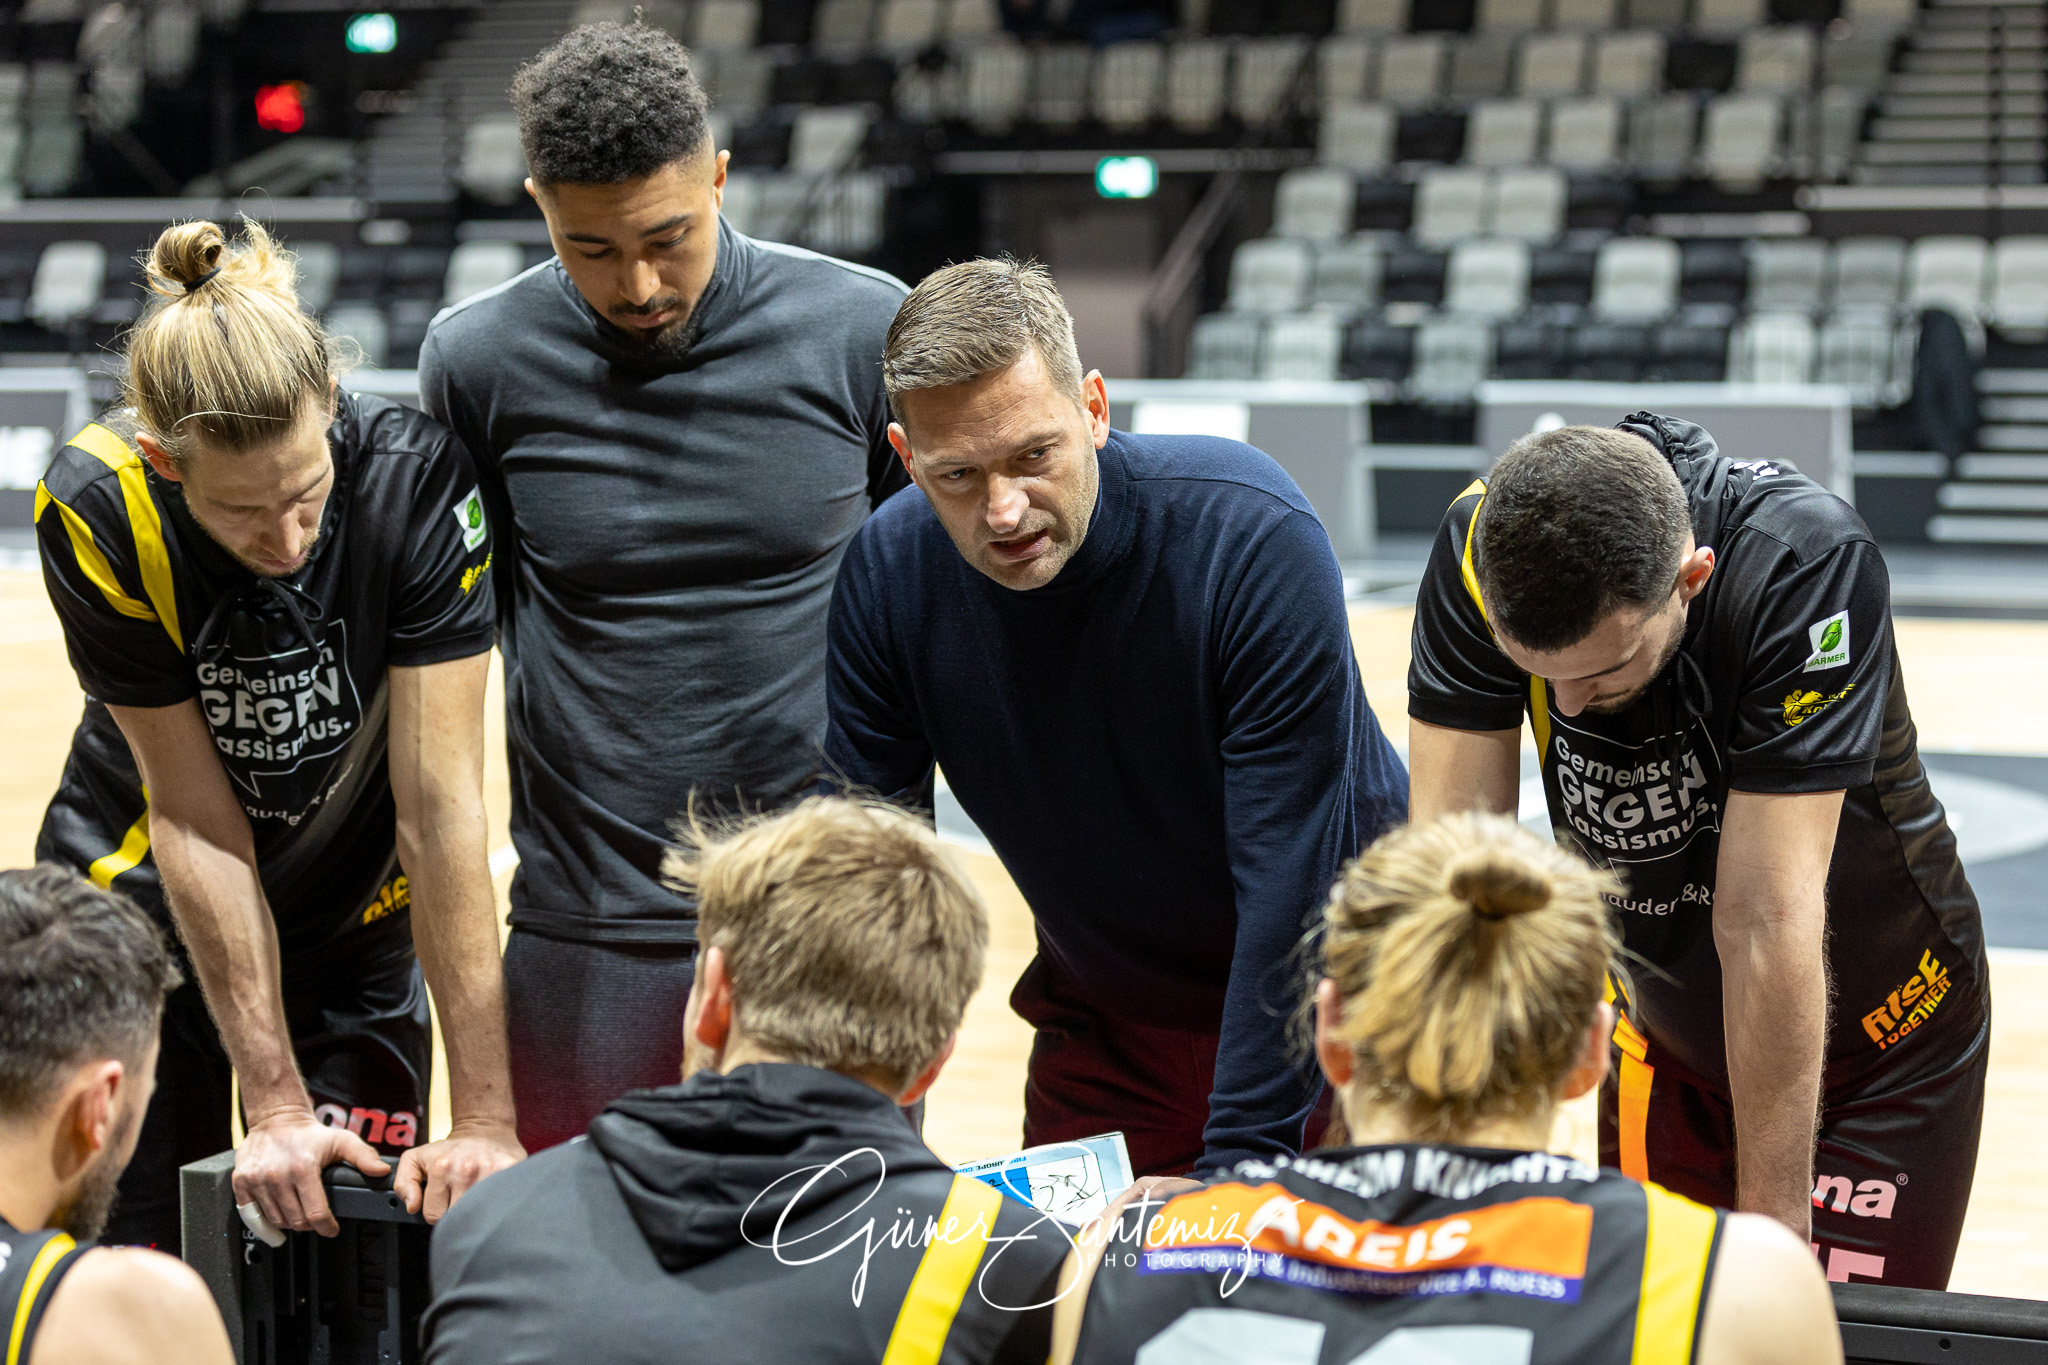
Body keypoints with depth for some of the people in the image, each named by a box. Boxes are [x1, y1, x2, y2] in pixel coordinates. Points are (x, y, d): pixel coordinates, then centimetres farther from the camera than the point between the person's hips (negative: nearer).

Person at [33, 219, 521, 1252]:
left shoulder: (417, 479, -27)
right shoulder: (97, 514, -27)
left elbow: (440, 803, -26)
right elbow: (197, 825, -22)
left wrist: (484, 1117, -28)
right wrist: (276, 1106, -23)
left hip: (357, 925, 1)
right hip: (141, 907, 0)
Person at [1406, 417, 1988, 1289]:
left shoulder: (1806, 561, -33)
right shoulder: (1479, 550, -23)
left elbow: (1764, 923, -33)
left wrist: (1774, 1230, -29)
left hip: (1883, 1045, -3)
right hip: (1666, 1036, 3)